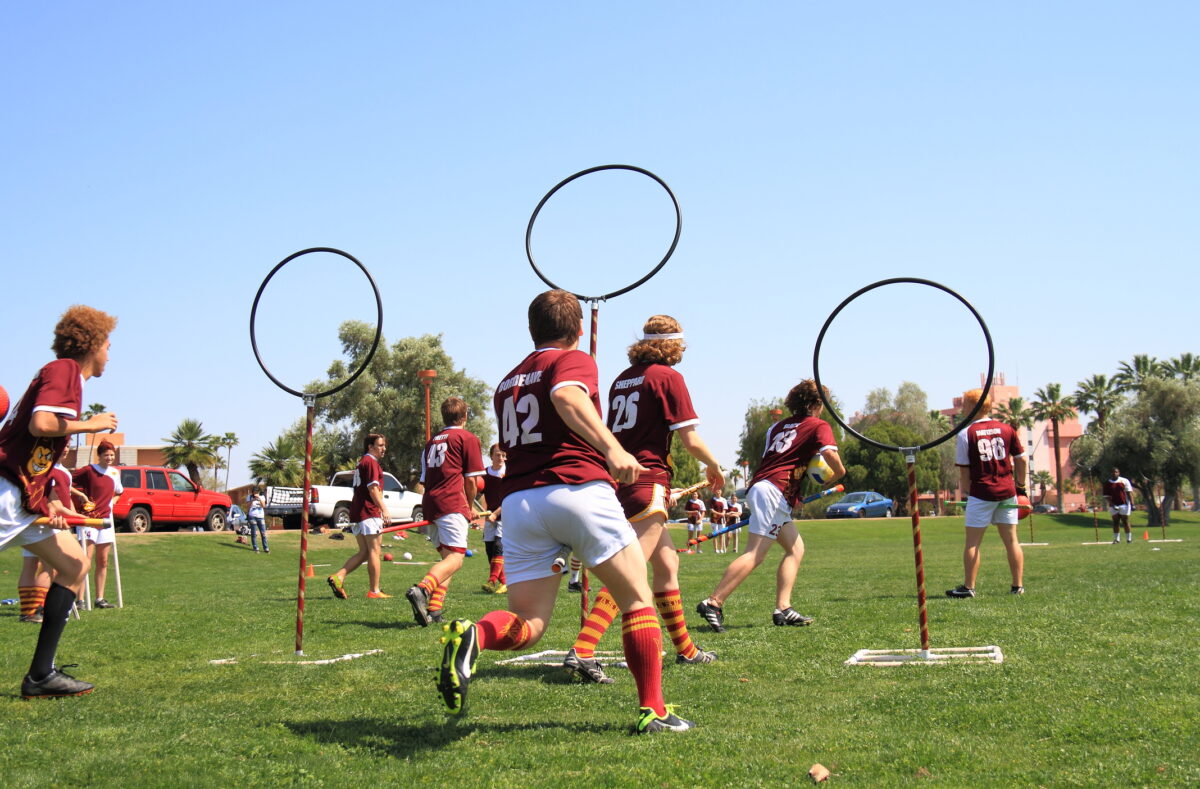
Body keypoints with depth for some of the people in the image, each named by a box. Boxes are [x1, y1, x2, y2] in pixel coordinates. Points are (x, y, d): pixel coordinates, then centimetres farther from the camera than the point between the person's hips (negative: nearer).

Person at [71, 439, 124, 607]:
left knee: (103, 562, 8)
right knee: (86, 560, -12)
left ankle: (100, 598, 15)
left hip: (106, 519, 6)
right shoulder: (88, 470, -8)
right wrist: (81, 495, -16)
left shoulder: (115, 472, 10)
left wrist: (112, 502, 11)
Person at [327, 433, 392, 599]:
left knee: (364, 552, 13)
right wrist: (384, 510, -23)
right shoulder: (371, 462, -8)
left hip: (357, 512, 9)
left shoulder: (361, 463, 22)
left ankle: (338, 577, 1)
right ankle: (374, 591, -2)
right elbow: (373, 489, -18)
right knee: (374, 551, -4)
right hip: (369, 512, -9)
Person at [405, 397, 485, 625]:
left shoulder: (432, 441, 23)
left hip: (430, 504, 7)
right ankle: (422, 589, -38)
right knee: (455, 558, -15)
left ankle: (434, 609, 1)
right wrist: (469, 508, 14)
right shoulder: (468, 438, 4)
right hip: (452, 504, -7)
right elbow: (471, 480, 0)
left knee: (447, 556, 15)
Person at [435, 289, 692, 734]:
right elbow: (568, 397, -18)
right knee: (638, 601, 10)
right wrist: (612, 448, -31)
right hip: (579, 490, -5)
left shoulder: (507, 382, 25)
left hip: (517, 501, 5)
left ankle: (473, 636, -26)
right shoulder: (575, 361, 6)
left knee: (527, 626, 5)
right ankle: (652, 711, 6)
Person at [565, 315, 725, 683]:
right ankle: (581, 651, -25)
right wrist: (714, 467, 14)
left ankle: (685, 648, 28)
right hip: (649, 483, -9)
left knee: (668, 561, 20)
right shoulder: (667, 376, -5)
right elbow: (691, 440, -7)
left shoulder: (623, 378, 17)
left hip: (622, 481, 9)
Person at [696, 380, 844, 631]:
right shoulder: (819, 426, 4)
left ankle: (783, 609, 4)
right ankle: (713, 603, -19)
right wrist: (836, 475, 6)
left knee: (796, 549, 13)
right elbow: (831, 454, -13)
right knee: (755, 554, -13)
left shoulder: (779, 425, 24)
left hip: (759, 486, 9)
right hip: (775, 491, -9)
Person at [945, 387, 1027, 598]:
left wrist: (968, 492, 7)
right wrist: (1020, 486, 16)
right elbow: (1021, 460, 7)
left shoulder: (966, 434, -4)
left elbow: (964, 472, -3)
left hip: (981, 492, -4)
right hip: (1007, 492, 4)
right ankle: (1018, 586, 12)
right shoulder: (1006, 429, 6)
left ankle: (968, 587, 3)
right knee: (1011, 540, 9)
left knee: (972, 541, 2)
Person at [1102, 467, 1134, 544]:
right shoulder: (1107, 483, 4)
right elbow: (1106, 496, 2)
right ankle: (1116, 539, 8)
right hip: (1113, 505, 1)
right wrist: (1112, 504, -11)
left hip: (1124, 504, -1)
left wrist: (1132, 504, -6)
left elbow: (1129, 493, 2)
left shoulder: (1124, 481, 2)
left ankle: (1129, 538, 8)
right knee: (1115, 522, 3)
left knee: (1125, 521, 1)